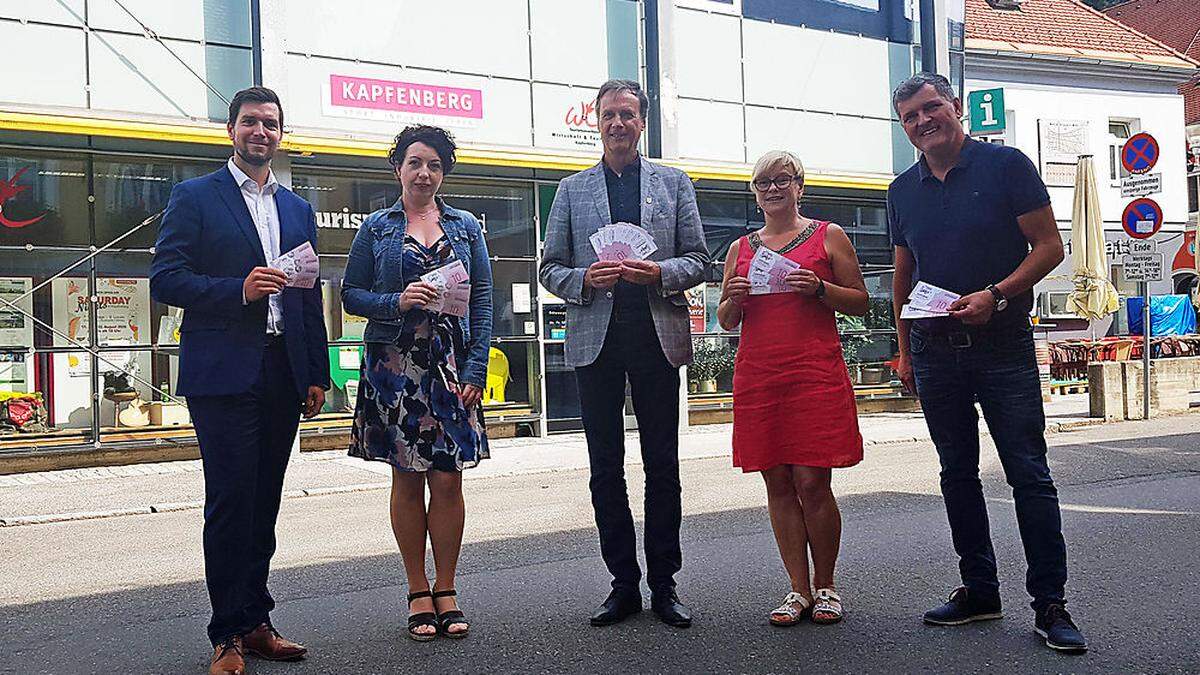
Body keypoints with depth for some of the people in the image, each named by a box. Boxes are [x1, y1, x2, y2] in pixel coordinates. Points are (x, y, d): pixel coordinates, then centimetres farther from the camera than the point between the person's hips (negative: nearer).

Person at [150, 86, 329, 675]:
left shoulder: (298, 210, 18)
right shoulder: (195, 197, 3)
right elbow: (165, 278, -5)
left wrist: (317, 375, 13)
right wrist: (238, 290, -18)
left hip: (282, 374, 5)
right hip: (223, 373, -5)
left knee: (264, 501, 10)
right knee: (230, 502, -4)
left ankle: (255, 622, 19)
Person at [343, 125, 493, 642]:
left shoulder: (466, 228, 9)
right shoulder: (376, 228, 7)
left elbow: (483, 301, 5)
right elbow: (351, 294, 5)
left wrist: (475, 368, -4)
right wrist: (397, 302, -14)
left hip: (451, 366, 1)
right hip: (394, 365, -1)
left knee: (448, 479, -1)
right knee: (407, 479, 3)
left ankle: (446, 593, 11)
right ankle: (418, 593, 14)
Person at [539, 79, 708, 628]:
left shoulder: (674, 183, 11)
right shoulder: (572, 190, 12)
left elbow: (698, 260, 7)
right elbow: (550, 268, 10)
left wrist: (658, 272, -13)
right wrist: (585, 279, -11)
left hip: (658, 336, -1)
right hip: (595, 340, 1)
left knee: (663, 465, 3)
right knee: (605, 469, 4)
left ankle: (663, 584, 13)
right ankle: (624, 584, 15)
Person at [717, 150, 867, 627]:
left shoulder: (828, 236, 8)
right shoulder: (741, 248, 17)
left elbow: (860, 303, 7)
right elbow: (726, 322, 20)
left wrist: (819, 288, -10)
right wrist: (734, 299, -2)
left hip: (816, 373, -3)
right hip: (757, 377, 4)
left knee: (811, 482, -6)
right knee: (777, 484, 3)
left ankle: (825, 587, 11)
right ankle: (799, 590, 12)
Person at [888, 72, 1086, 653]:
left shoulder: (1005, 165, -3)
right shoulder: (903, 190, 11)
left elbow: (1050, 246, -4)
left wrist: (995, 295, -18)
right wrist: (905, 350, 13)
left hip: (1002, 344, -4)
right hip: (935, 351, 5)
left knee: (1029, 473, -4)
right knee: (958, 473, 10)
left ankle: (1050, 603, 4)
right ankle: (978, 591, 21)